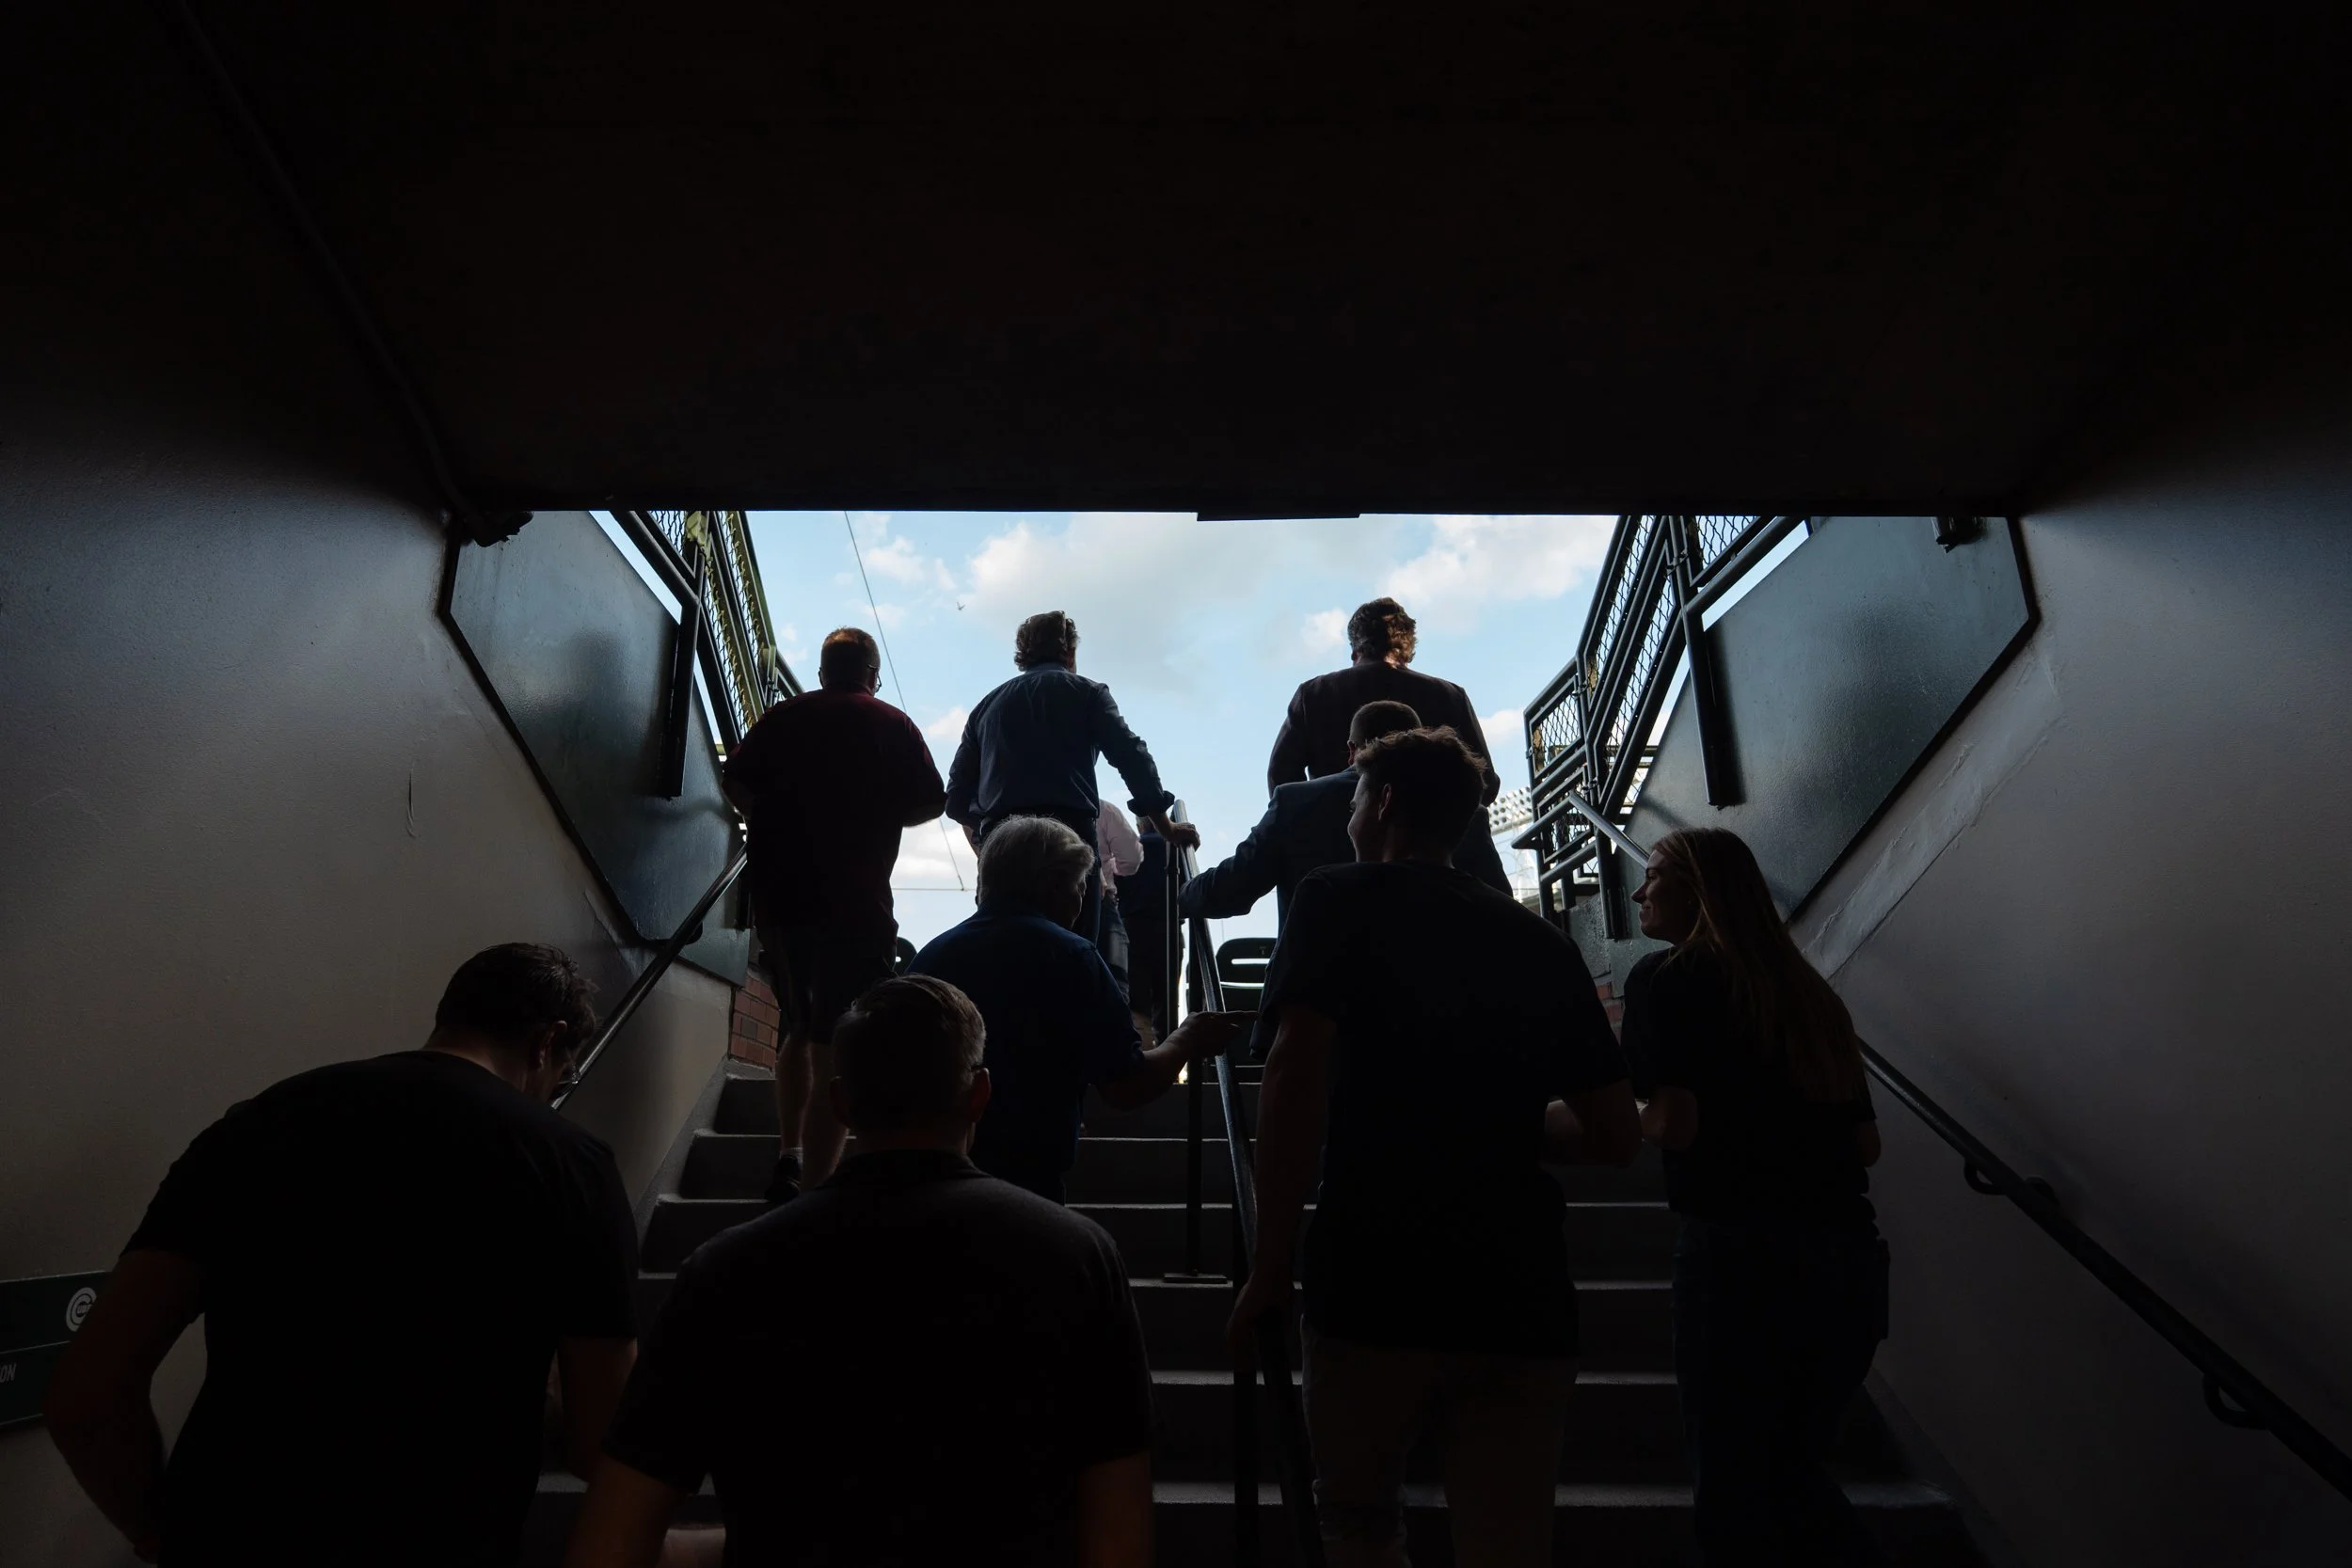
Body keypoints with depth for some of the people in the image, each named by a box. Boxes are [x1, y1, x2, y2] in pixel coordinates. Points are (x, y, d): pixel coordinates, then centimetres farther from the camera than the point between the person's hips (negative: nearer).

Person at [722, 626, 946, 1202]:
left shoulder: (781, 717, 6)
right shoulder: (892, 724, 0)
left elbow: (737, 784, 2)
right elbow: (929, 804, -2)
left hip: (778, 896, 4)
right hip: (856, 903, -3)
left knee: (798, 1025, 22)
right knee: (836, 1046, -1)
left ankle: (789, 1158, 19)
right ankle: (814, 1187, -3)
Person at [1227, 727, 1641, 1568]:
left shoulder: (1342, 899, 0)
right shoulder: (1542, 942, 13)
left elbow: (1297, 1073, -15)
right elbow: (1616, 1134, 14)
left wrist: (1271, 1264, -9)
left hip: (1375, 1284, -3)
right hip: (1524, 1296, 4)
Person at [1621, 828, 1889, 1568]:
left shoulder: (1667, 978, -6)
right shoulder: (1808, 991, 13)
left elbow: (1678, 1126, -16)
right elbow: (1865, 1143, 14)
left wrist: (1640, 1117, 4)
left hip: (1741, 1253, -7)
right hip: (1850, 1255, 7)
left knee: (1734, 1488, 7)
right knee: (1796, 1473, 23)